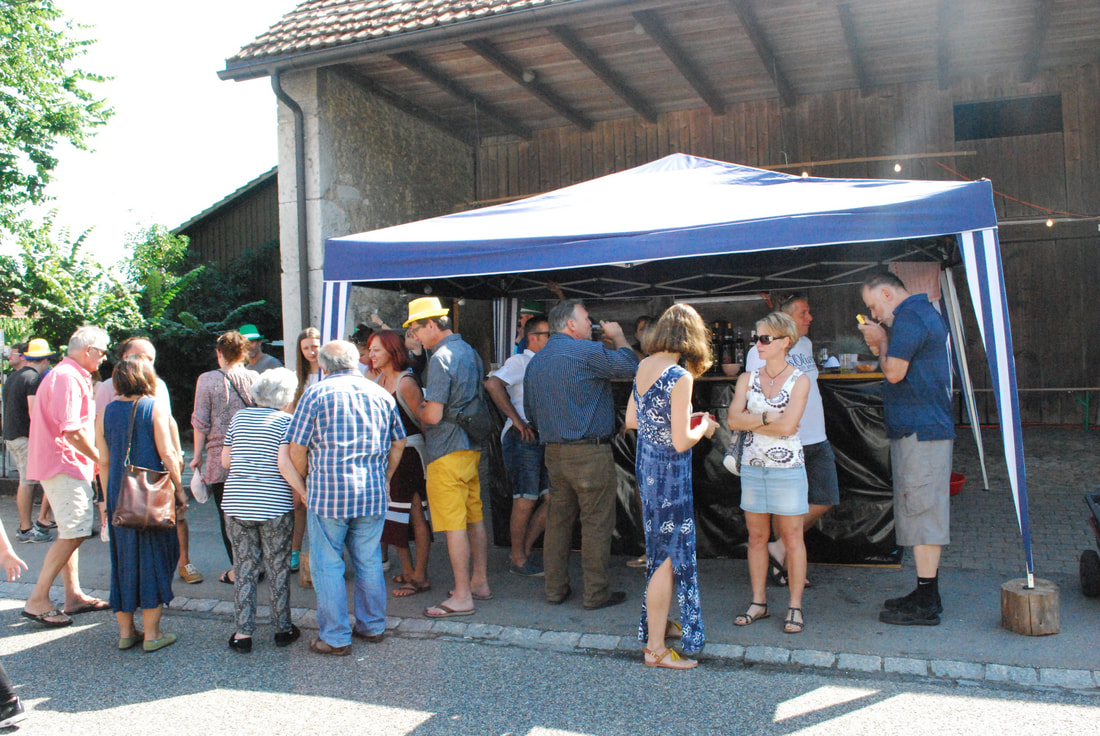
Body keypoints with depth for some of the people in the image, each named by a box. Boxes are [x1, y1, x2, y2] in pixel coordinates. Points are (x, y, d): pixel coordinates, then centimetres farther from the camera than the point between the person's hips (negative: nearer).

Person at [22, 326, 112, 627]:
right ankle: (37, 600, -6)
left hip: (67, 466, 11)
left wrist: (95, 459, 16)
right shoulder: (67, 377, -17)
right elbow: (71, 431, -23)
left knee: (71, 532, 13)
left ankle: (74, 595, 20)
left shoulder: (71, 376, 18)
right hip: (63, 465, -11)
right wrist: (100, 458, -11)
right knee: (74, 532, -11)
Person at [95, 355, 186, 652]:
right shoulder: (154, 407, -7)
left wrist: (108, 499, 15)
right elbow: (167, 454, -10)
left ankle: (125, 631, 20)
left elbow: (104, 461, 8)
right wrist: (179, 488, -2)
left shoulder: (106, 412, 5)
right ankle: (151, 633, 7)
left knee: (123, 559, 13)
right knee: (153, 559, 4)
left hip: (118, 495, 4)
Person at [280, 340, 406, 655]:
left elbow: (296, 449, -3)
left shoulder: (316, 393, -3)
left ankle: (335, 638, 11)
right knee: (369, 562, 15)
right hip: (373, 494, 4)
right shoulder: (381, 394, 9)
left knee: (327, 565, 6)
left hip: (328, 491, -4)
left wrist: (302, 486, 11)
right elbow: (398, 443, 15)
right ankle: (373, 626, 25)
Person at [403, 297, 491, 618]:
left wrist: (418, 411, 1)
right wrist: (428, 408, 18)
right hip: (472, 446, 9)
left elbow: (434, 415, -20)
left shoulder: (441, 358, -16)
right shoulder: (470, 352, 12)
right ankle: (480, 582, 25)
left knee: (454, 525, -4)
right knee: (475, 519, 15)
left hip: (448, 451, -9)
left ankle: (462, 597, 1)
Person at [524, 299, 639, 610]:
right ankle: (596, 593, 7)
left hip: (553, 453, 8)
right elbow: (629, 366, -5)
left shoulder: (535, 362, 13)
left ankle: (555, 588, 20)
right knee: (596, 523, 1)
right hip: (590, 453, -8)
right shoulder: (587, 351, -11)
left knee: (557, 520, 13)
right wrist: (618, 336, 10)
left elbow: (530, 412, 20)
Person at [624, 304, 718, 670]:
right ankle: (656, 648, 10)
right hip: (669, 471, -8)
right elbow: (681, 442, -21)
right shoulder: (680, 376, -20)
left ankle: (658, 623, 37)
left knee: (661, 550, 22)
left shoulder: (644, 366, 4)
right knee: (669, 557, 1)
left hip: (645, 465, 9)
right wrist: (703, 427, -2)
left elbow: (632, 420, 13)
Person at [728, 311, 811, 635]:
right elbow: (733, 420, -5)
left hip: (787, 467, -4)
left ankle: (795, 606, 13)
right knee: (756, 536, 9)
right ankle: (758, 602, 20)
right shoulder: (747, 379, 7)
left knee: (791, 537, 2)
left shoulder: (799, 381, -4)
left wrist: (751, 422, -7)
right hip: (752, 465, 4)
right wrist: (768, 417, -13)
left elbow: (787, 426, -16)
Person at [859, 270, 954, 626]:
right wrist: (882, 344, 10)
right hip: (929, 427, 11)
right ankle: (927, 594, 23)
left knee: (921, 514, -7)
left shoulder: (908, 317, -14)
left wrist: (882, 341, -3)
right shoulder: (927, 313, 19)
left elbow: (894, 372, -19)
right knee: (923, 513, 15)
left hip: (918, 432, -11)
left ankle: (925, 605, -2)